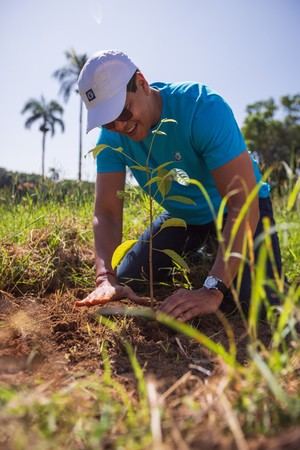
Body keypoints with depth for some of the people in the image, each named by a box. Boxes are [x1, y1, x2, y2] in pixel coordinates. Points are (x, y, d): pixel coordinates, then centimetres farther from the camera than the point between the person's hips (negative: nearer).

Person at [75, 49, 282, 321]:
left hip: (239, 211, -4)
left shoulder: (203, 108, -32)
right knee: (124, 287, -1)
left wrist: (213, 290, -48)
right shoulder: (112, 138, -16)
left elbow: (242, 204, -38)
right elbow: (107, 212, -19)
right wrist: (106, 278, -39)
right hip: (182, 215, 5)